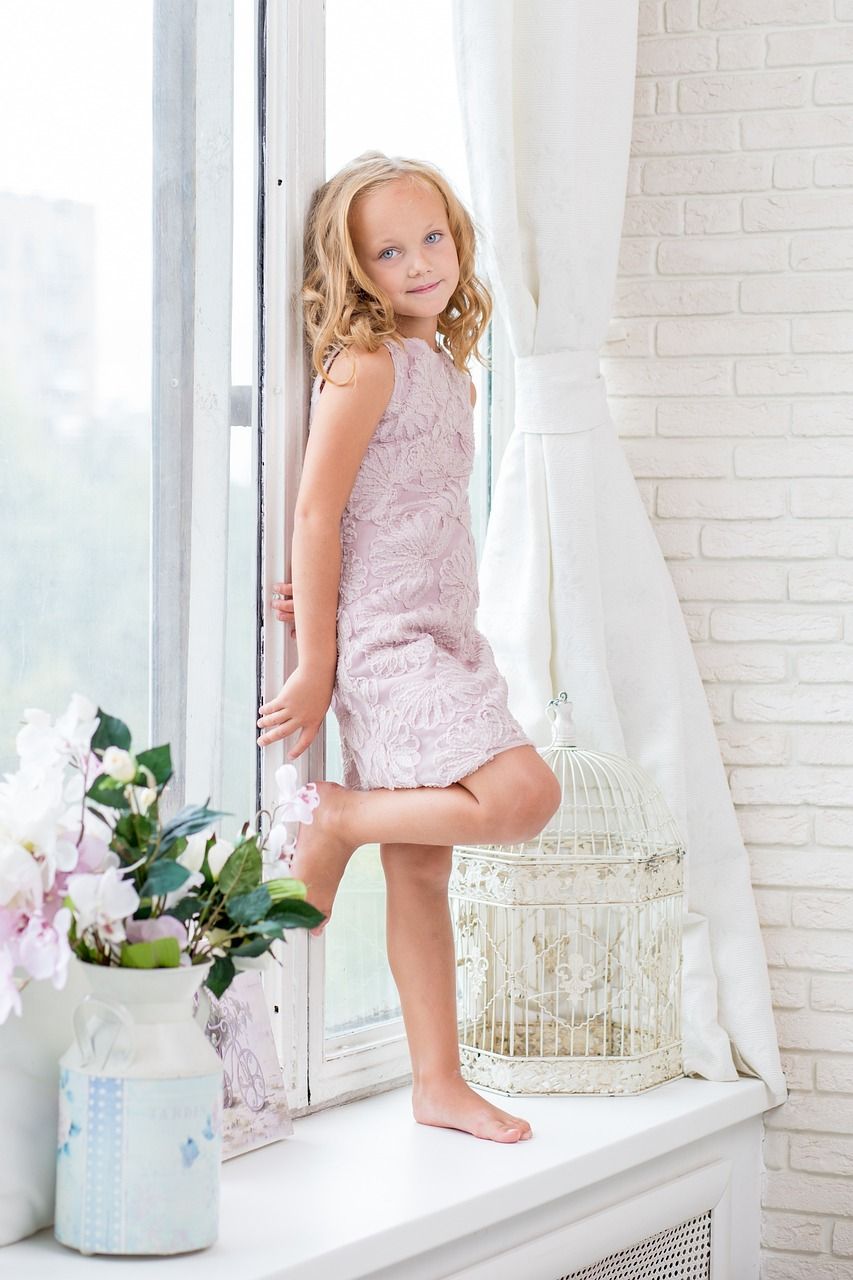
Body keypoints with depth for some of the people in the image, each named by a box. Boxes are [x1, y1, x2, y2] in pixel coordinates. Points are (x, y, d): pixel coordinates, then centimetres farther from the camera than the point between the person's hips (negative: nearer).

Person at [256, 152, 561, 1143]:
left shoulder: (442, 366, 15)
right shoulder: (366, 363, -9)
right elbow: (317, 511, -13)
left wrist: (321, 606, 2)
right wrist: (316, 667, -14)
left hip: (444, 642, 8)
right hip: (386, 645, -8)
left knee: (423, 867, 10)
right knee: (523, 797, -21)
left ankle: (438, 1082, 16)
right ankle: (340, 820, -3)